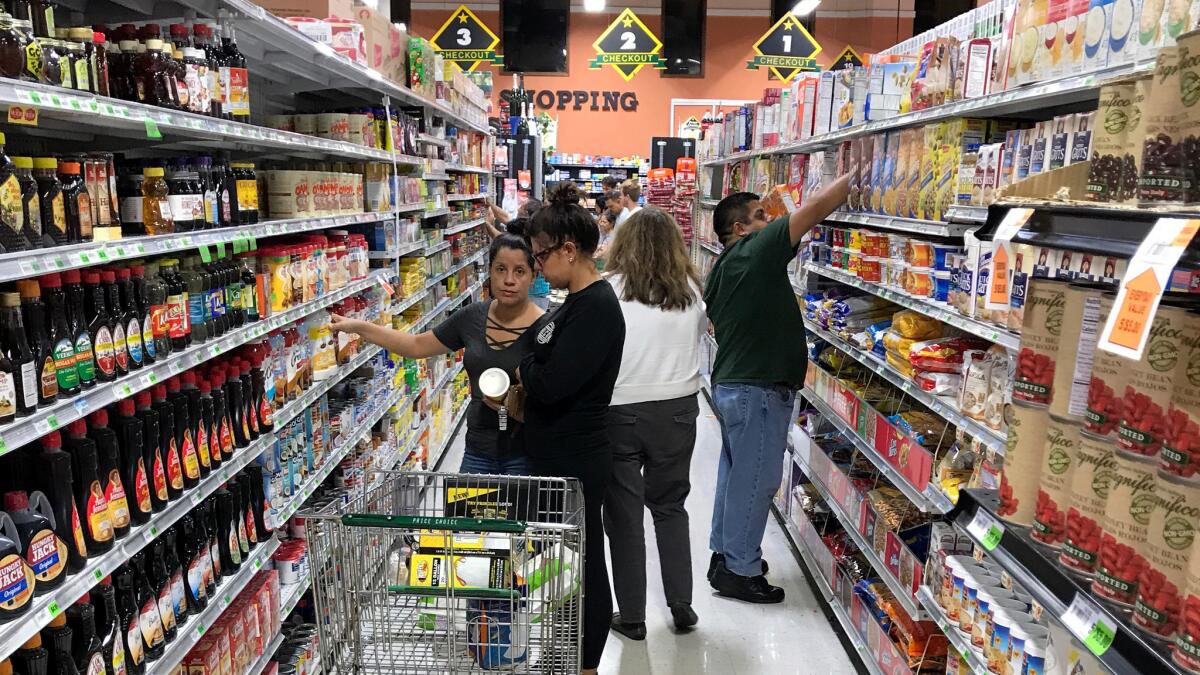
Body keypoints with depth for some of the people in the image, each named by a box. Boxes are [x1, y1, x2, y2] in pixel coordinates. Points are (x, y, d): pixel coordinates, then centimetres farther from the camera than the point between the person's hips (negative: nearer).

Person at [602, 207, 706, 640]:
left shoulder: (609, 288, -10)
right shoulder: (690, 289, -1)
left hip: (620, 409, -3)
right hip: (677, 407, 3)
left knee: (624, 512, 10)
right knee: (670, 506, 21)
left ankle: (632, 616, 20)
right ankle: (681, 605, 26)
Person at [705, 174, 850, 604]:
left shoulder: (720, 270, 13)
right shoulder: (756, 250, -14)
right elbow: (816, 208, -17)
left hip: (730, 384, 10)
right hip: (759, 390, -10)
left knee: (735, 472, 19)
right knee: (756, 479, 0)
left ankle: (725, 554, 31)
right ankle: (739, 571, 10)